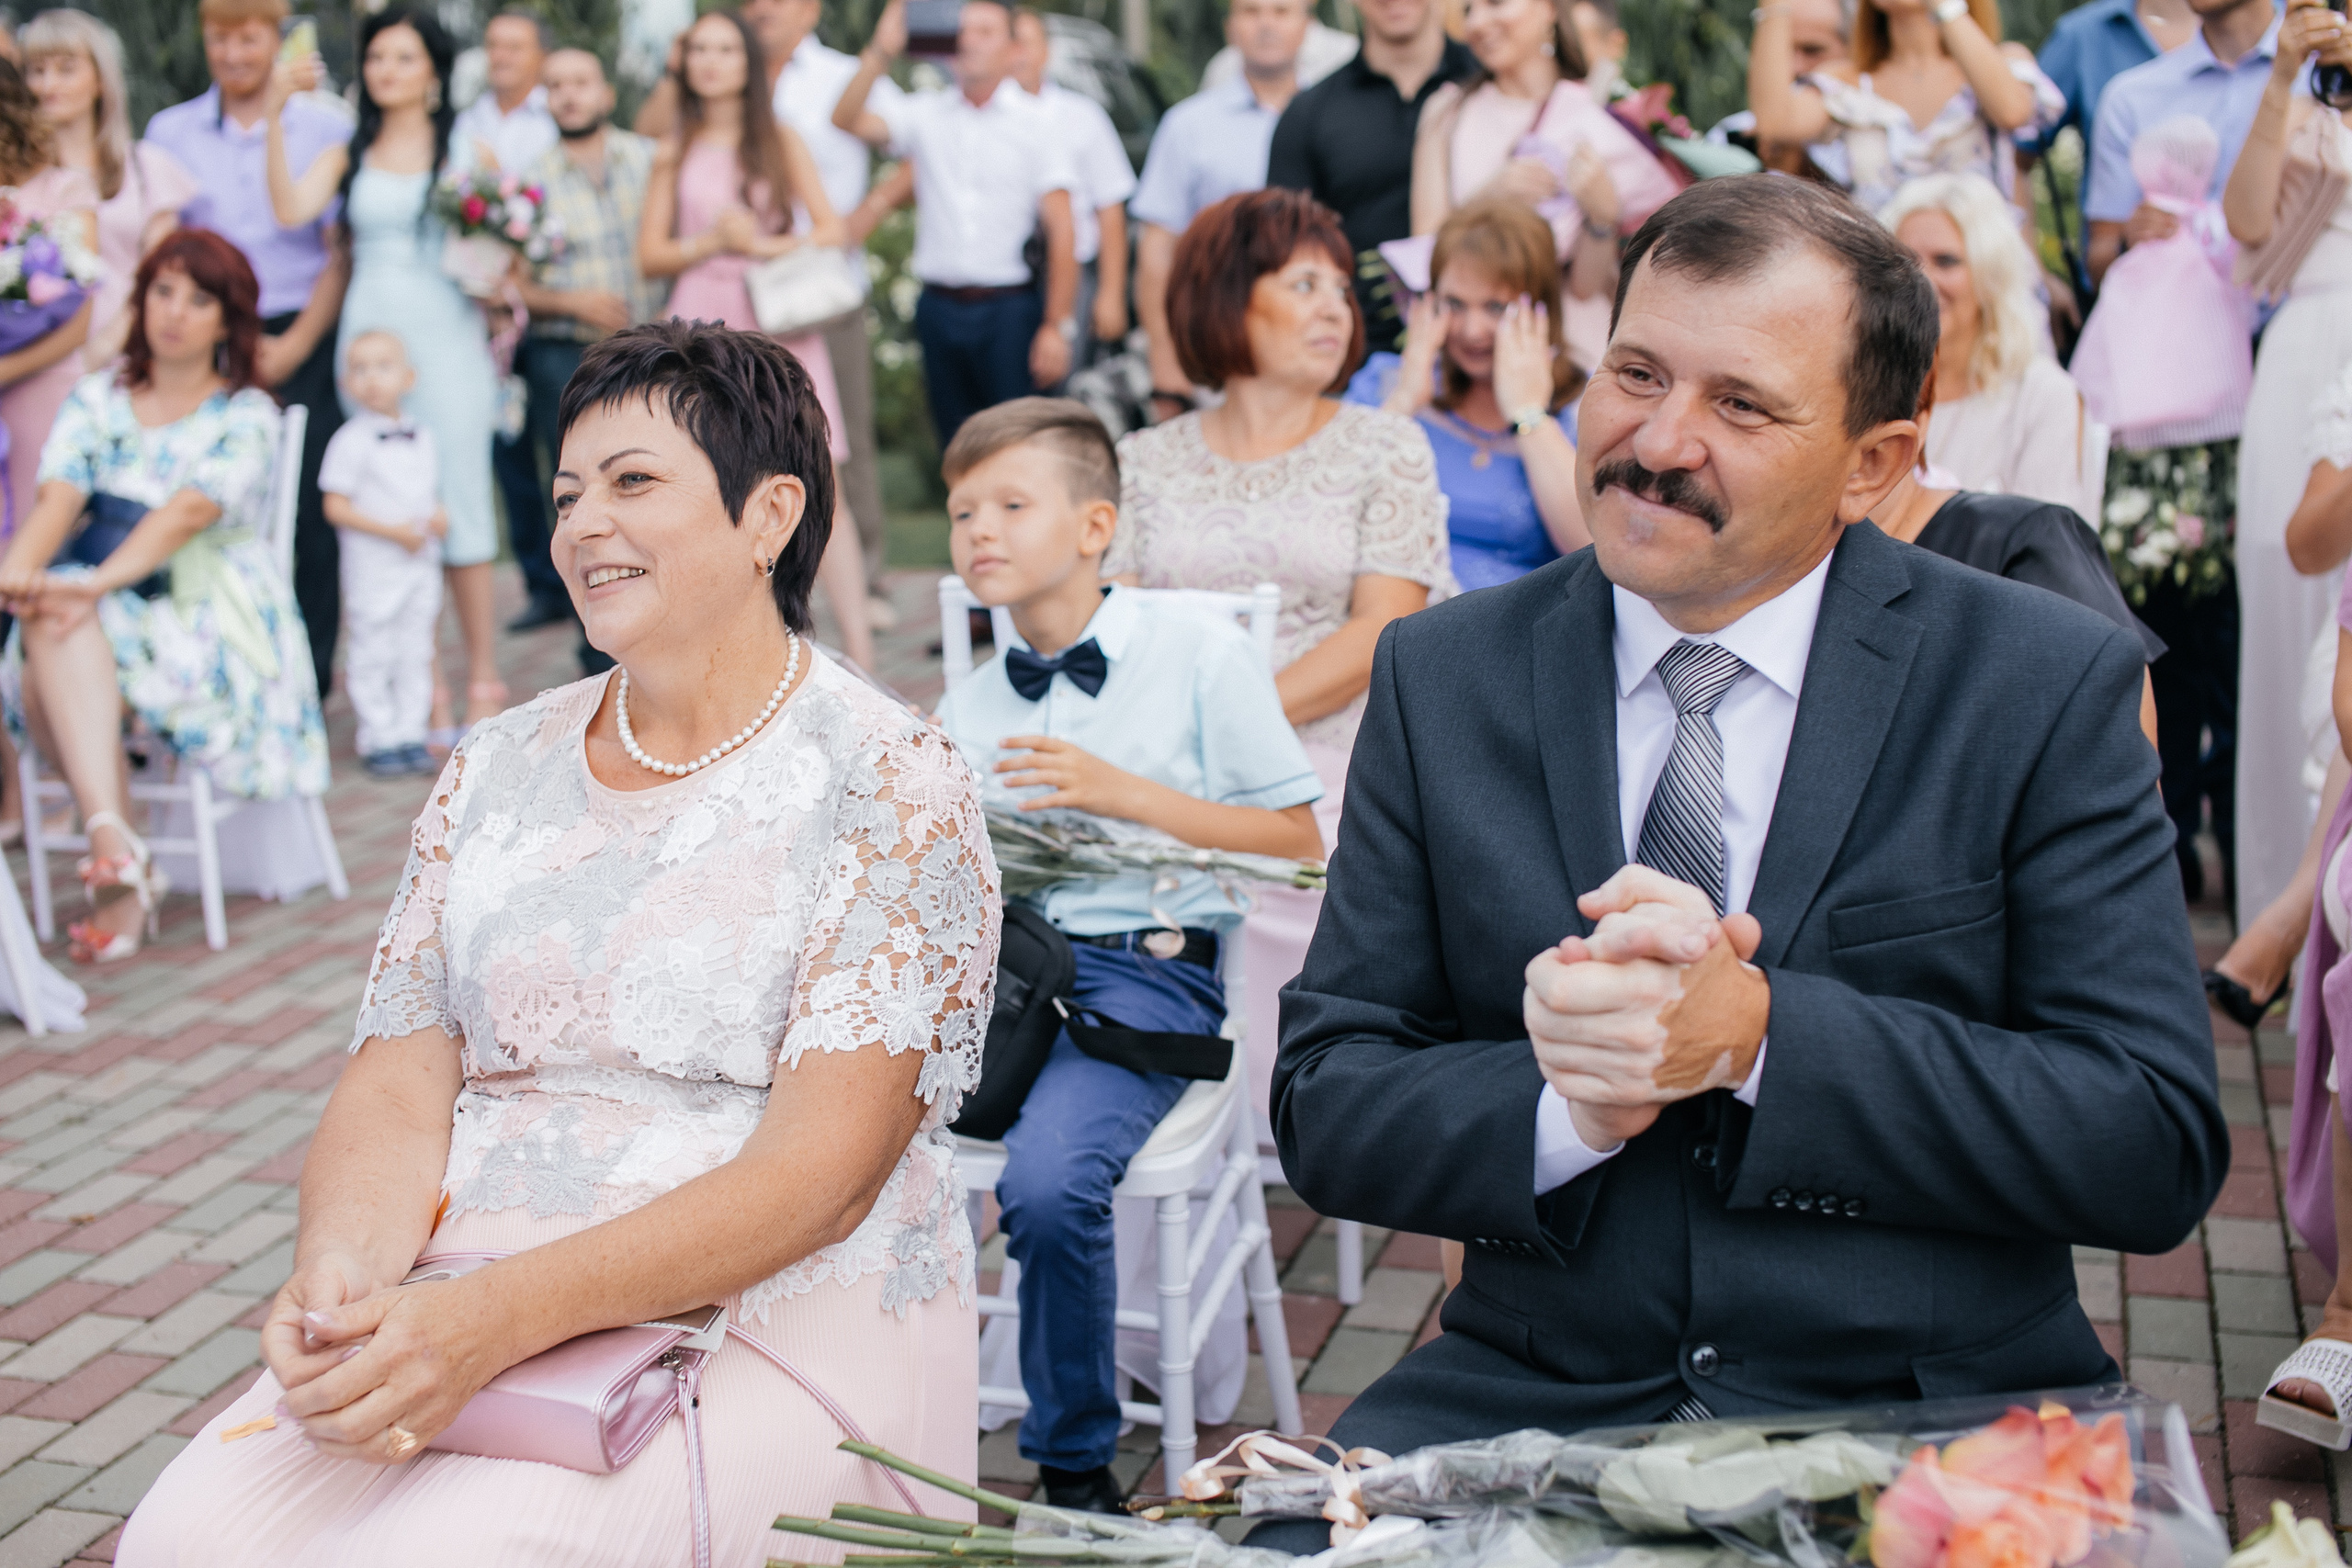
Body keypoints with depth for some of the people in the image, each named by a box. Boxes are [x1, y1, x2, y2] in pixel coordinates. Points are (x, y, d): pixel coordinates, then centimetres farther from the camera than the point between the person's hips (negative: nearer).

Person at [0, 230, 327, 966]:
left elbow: (187, 514, -18)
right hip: (112, 617, 4)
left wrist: (97, 583, -34)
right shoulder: (96, 400, 12)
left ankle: (117, 868, -31)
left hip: (217, 624, -3)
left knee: (62, 635, -30)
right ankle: (116, 845, -36)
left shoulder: (246, 416, 0)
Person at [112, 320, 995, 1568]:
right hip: (455, 1313, 5)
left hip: (765, 1328, -4)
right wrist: (341, 1272, -17)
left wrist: (497, 1317, -24)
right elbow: (397, 1084, 7)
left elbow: (825, 1169, -14)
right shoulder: (496, 769, 13)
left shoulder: (889, 785, -5)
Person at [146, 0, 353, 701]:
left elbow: (341, 253, 2)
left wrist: (293, 346, -5)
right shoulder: (169, 133, 11)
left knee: (307, 513, -4)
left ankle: (307, 683, 5)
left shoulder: (324, 129, 4)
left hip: (301, 341, -2)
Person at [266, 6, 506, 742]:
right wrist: (275, 116, -12)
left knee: (459, 504, -2)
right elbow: (290, 208, -6)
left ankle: (483, 679, 8)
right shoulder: (349, 155, 11)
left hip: (448, 340, -2)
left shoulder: (467, 151, 8)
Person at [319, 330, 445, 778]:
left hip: (422, 567, 5)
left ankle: (411, 735, 17)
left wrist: (439, 517, -5)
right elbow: (336, 507, -12)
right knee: (373, 657, 0)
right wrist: (393, 531, -18)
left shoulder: (421, 438, 9)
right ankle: (379, 740, 8)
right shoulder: (352, 441, -9)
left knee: (416, 656, 9)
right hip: (374, 570, -5)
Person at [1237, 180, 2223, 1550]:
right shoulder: (1443, 678, 6)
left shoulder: (2052, 688, 0)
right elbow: (1326, 1112, 5)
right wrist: (1567, 1102, -16)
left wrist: (1760, 1035, -18)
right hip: (1530, 1402, 2)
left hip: (1927, 1424, -1)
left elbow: (2162, 1148, -6)